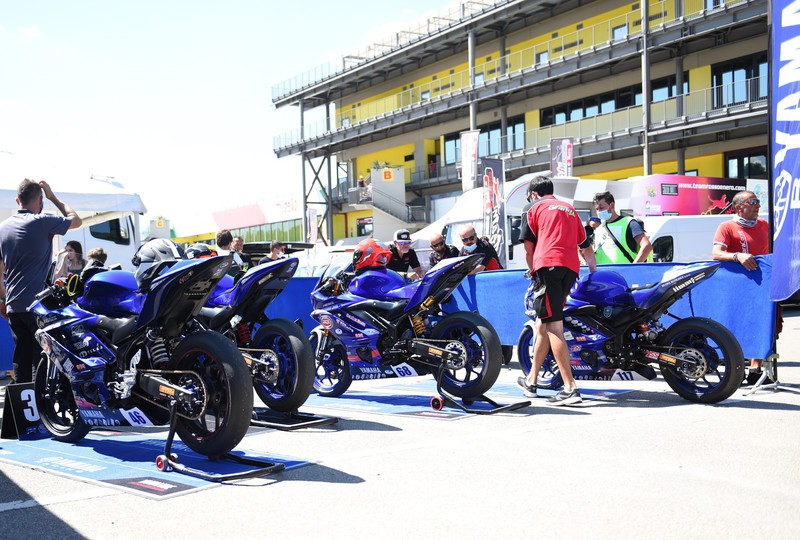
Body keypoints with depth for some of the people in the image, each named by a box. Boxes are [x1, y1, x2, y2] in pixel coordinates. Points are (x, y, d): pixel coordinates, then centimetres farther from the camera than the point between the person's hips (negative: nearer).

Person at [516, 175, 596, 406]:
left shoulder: (536, 208, 14)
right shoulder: (570, 209, 29)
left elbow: (529, 250, 13)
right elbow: (586, 246, 28)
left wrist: (533, 271, 29)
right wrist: (593, 271, 36)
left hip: (548, 265, -6)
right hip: (571, 268, 6)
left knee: (553, 327, -11)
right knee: (542, 325, 17)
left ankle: (570, 388, -20)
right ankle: (531, 381, 26)